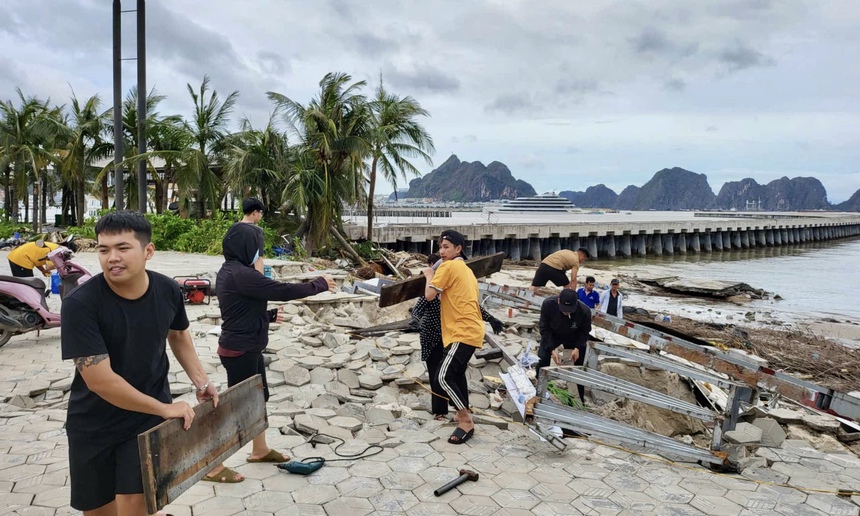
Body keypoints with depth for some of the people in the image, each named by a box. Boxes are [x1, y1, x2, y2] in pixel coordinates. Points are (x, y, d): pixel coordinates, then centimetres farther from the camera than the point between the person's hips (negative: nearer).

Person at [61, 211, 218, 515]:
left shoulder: (167, 290, -10)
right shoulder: (80, 304, -23)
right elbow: (100, 379, -25)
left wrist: (201, 381, 0)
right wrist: (165, 409, -20)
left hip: (149, 417, 1)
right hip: (93, 423, -1)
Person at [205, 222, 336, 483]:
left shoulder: (228, 271, 7)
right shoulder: (241, 274, -24)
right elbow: (283, 291, -23)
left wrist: (270, 316, 25)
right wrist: (319, 284, -11)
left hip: (246, 347, 10)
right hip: (240, 350, -10)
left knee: (259, 396, 21)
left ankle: (259, 450, 37)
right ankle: (214, 467, 14)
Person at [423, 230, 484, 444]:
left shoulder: (448, 267, -9)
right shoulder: (466, 269, 21)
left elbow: (429, 295, -14)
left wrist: (429, 275, 2)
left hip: (463, 332, -11)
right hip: (470, 330, 11)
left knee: (444, 376, -14)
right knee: (457, 373, 24)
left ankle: (466, 421, -8)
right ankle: (464, 415, 37)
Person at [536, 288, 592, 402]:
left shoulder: (584, 311, -35)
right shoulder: (548, 304, -36)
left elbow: (584, 332, -13)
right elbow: (544, 328, -22)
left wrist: (578, 348, -26)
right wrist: (552, 349, -29)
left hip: (574, 338, 0)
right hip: (551, 335, 0)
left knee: (579, 367, 1)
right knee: (542, 361, -12)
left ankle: (580, 399, 18)